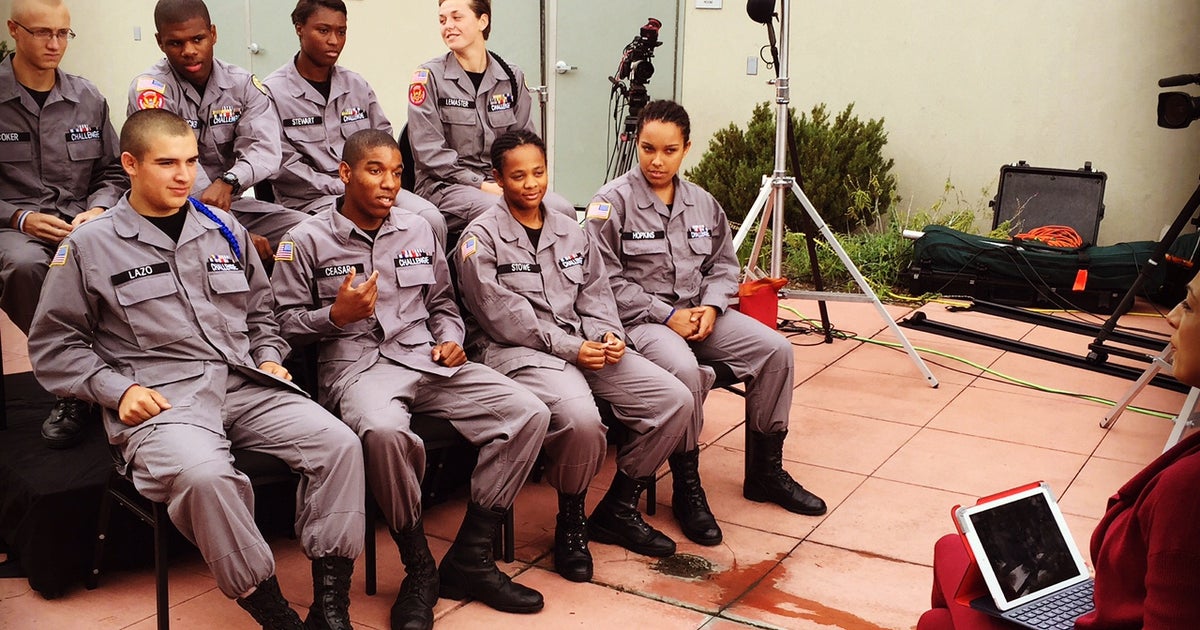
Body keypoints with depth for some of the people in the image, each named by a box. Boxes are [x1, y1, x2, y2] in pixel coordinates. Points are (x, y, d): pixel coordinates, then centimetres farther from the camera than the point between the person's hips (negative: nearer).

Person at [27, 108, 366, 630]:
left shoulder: (224, 230, 18)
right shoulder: (90, 246, 6)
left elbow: (260, 310, 30)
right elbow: (53, 344, 7)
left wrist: (269, 359, 11)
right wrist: (118, 390, -6)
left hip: (246, 385, 5)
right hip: (163, 399, -4)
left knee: (339, 444, -20)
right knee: (204, 476, -37)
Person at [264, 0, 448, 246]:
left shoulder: (357, 85, 16)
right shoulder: (274, 92, -1)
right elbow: (285, 167, -7)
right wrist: (345, 188, -13)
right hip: (311, 199, -5)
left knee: (431, 218, -21)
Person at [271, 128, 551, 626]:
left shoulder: (418, 232, 17)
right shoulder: (307, 241, 4)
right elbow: (285, 323, 3)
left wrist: (450, 340, 6)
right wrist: (337, 314, -13)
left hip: (425, 357, 5)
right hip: (356, 364, -5)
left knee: (529, 413, -17)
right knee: (384, 431, -42)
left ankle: (469, 559, -10)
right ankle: (419, 569, -17)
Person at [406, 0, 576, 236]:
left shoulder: (511, 77, 11)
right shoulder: (429, 76, -1)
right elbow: (429, 152, -8)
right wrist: (482, 185, -15)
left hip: (501, 182, 4)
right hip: (445, 185, -4)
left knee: (563, 210, -23)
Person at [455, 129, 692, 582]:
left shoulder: (571, 232, 18)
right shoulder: (481, 237, -2)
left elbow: (595, 293, 16)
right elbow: (501, 315, -11)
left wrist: (608, 334, -6)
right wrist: (568, 347, -17)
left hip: (583, 345, 7)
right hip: (516, 350, -7)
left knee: (674, 399, -9)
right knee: (579, 417, -36)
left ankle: (618, 510, 7)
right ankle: (570, 523, -7)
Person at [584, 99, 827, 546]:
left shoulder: (703, 203, 10)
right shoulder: (612, 202, -8)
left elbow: (724, 265, 17)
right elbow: (607, 280, -13)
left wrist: (711, 307, -4)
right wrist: (666, 316, -17)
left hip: (698, 313, 7)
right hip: (640, 319, -6)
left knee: (775, 349, -9)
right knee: (684, 368, -36)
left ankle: (765, 472, 6)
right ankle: (687, 490, -16)